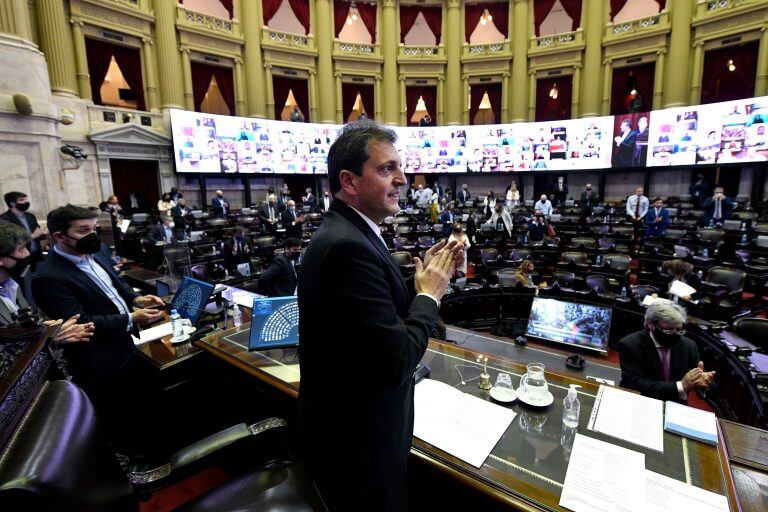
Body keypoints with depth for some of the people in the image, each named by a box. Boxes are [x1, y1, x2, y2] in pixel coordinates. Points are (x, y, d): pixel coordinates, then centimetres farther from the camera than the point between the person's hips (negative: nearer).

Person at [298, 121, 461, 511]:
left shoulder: (349, 233, 1)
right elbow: (397, 362, -30)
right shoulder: (347, 246, -30)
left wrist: (425, 276, -4)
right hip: (359, 443, -9)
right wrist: (429, 294, -16)